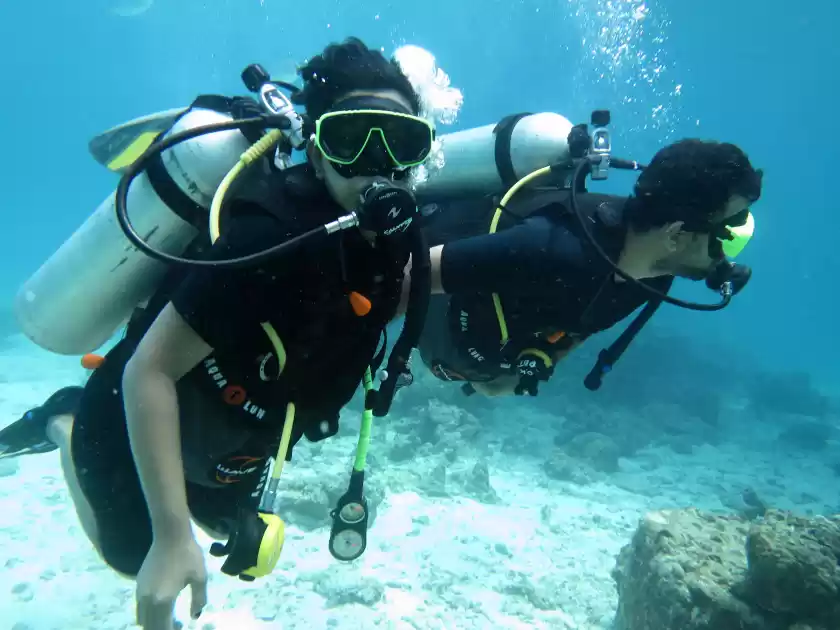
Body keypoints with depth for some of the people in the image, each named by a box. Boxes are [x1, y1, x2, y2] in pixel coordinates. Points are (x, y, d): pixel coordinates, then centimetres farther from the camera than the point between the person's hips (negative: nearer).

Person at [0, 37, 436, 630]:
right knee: (132, 554, 23)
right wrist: (172, 536, -34)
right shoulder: (274, 238, -39)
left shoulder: (383, 228, -15)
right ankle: (65, 424, 36)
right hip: (136, 432, -7)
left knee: (232, 529, 34)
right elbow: (148, 370, -33)